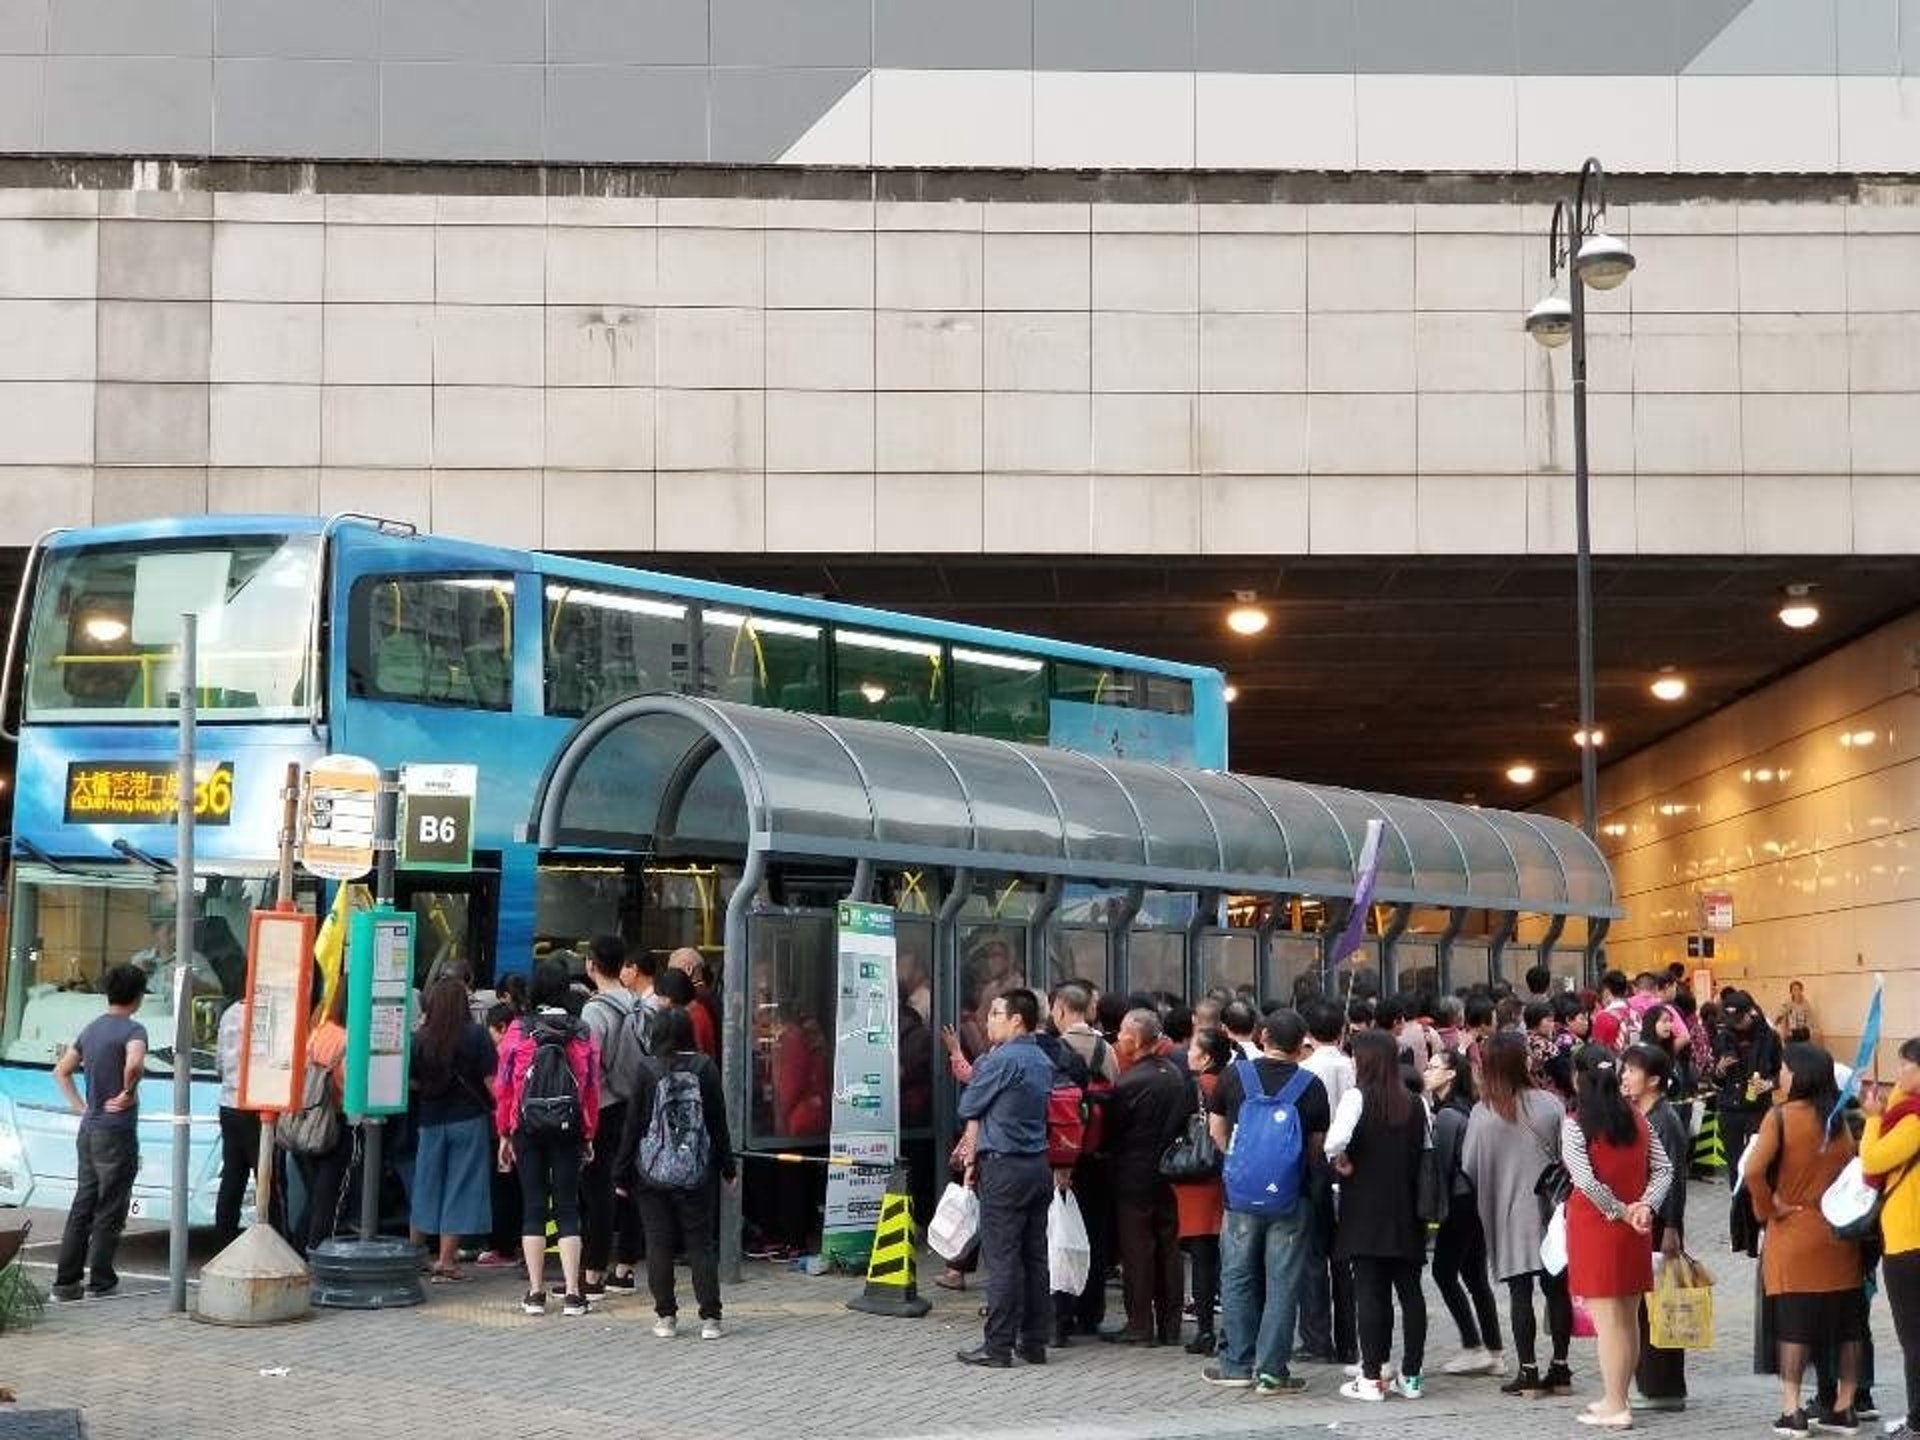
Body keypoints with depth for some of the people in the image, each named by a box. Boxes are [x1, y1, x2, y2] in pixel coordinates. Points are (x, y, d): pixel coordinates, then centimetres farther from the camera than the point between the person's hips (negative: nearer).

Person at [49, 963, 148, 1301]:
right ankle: (100, 1280, 7)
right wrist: (128, 1093, -17)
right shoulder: (132, 1029, -13)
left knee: (82, 1205, 10)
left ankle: (66, 1280, 10)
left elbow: (61, 1071, 18)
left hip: (89, 1130, 7)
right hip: (117, 1133, -7)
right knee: (110, 1209, 3)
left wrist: (80, 1106, 15)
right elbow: (134, 1064, -34)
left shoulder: (91, 1029, 11)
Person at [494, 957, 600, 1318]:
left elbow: (504, 1085, -2)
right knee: (567, 1208, 5)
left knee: (533, 1207, 7)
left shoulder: (519, 1031, -6)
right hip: (569, 1130, 1)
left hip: (527, 1129, 0)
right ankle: (572, 1294, 1)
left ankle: (535, 1292, 7)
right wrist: (588, 1135, 10)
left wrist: (504, 1134, 7)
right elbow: (592, 1087, 0)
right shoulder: (582, 1034, -3)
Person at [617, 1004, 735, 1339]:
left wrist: (622, 1173, 6)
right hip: (697, 1173, 1)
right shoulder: (705, 1067, -4)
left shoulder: (648, 1071, -6)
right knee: (700, 1243, 5)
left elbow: (633, 1124, -2)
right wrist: (728, 1167, 11)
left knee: (659, 1245, 6)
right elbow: (718, 1122, 1)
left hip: (652, 1173, -1)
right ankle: (710, 1318, 0)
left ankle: (666, 1317, 7)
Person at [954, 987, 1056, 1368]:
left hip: (1004, 1167, -8)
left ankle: (998, 1346, -5)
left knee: (1002, 1258, -6)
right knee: (1035, 1256, 9)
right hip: (1039, 1165, 8)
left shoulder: (999, 1060, -12)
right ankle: (1035, 1342, 13)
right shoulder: (1044, 1062, 13)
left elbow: (970, 1109, -4)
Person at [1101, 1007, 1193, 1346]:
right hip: (1170, 1175, 6)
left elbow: (1111, 1130, -10)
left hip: (1135, 1178, -6)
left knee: (1137, 1251, 1)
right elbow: (1187, 1120, 10)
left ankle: (1140, 1326, 3)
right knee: (1168, 1248, 11)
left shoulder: (1130, 1083, -18)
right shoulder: (1177, 1075, 2)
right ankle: (1169, 1326, 16)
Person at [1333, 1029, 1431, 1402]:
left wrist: (1342, 1162, -7)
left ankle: (1371, 1378, 0)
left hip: (1366, 1211, -4)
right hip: (1407, 1209, 4)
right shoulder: (1416, 1104, 5)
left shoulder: (1357, 1098, -10)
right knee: (1410, 1290, 9)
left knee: (1369, 1291, -1)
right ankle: (1411, 1375, 12)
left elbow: (1335, 1140, -24)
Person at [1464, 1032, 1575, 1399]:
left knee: (1520, 1292, 3)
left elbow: (1469, 1168, -4)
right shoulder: (1549, 1105, -7)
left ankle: (1528, 1372, 2)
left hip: (1509, 1214, -1)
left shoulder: (1482, 1114, -10)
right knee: (1557, 1289, 10)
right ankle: (1560, 1368, 15)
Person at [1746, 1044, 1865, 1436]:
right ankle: (1844, 1408, 15)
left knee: (1794, 1325, 0)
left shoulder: (1781, 1116, -12)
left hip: (1794, 1232, -4)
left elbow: (1754, 1171, -22)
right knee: (1846, 1322, 10)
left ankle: (1792, 1411, -3)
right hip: (1839, 1234, 4)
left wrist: (1768, 1208, -9)